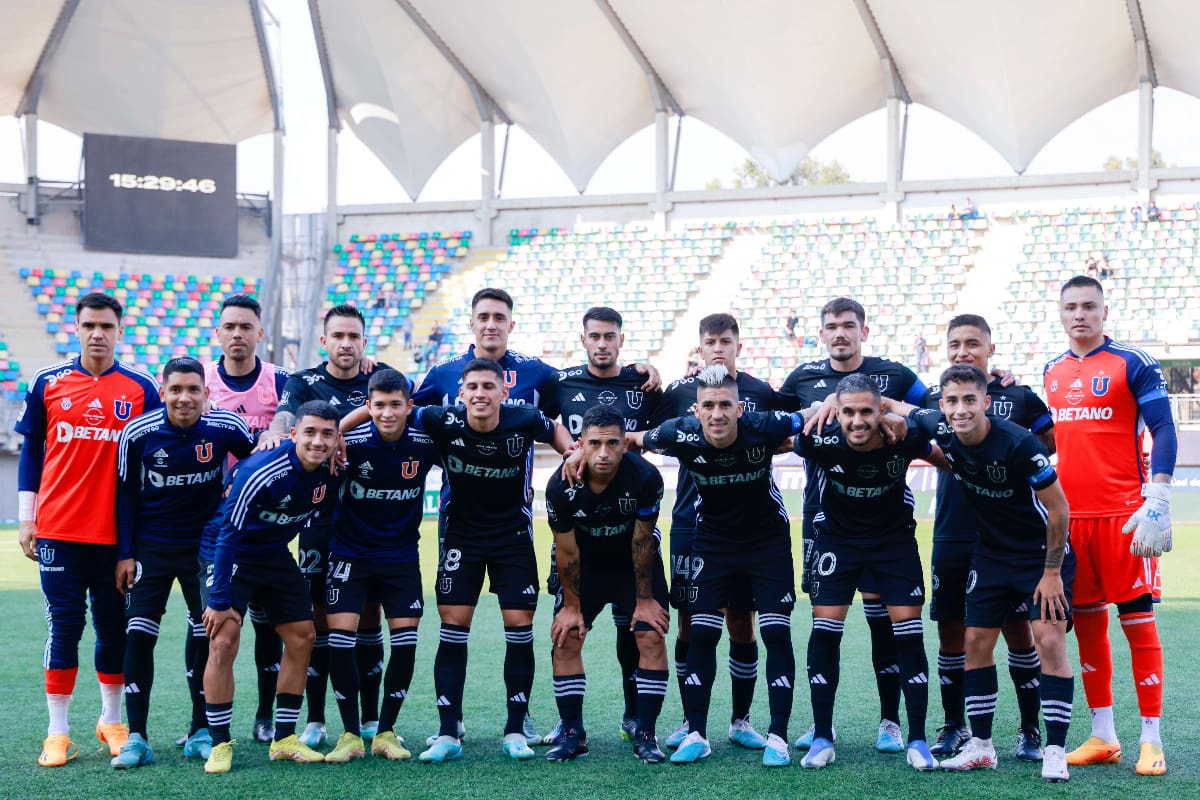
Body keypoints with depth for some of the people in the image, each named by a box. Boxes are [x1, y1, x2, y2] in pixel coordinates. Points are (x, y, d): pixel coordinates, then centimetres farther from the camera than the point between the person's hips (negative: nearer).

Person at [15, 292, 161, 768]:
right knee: (64, 626, 1)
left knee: (114, 627, 8)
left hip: (118, 533, 0)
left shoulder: (142, 390, 3)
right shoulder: (47, 384, 4)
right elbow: (31, 452, 9)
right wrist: (26, 519, 4)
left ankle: (111, 720, 24)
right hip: (58, 531, 0)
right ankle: (57, 732, 8)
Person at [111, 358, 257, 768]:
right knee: (138, 635, -7)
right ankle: (136, 738, 0)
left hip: (206, 546, 1)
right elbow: (126, 493, -2)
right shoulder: (137, 433, -12)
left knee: (206, 637, 4)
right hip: (150, 547, 0)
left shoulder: (227, 427, -13)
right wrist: (125, 554, -2)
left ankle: (200, 733, 16)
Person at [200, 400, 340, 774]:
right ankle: (220, 744, -4)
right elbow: (228, 534, -27)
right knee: (223, 642, -16)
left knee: (302, 638, 5)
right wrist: (220, 601, -27)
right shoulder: (260, 472, -31)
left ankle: (285, 739, 15)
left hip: (277, 557, 7)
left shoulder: (330, 475, -12)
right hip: (230, 557, -6)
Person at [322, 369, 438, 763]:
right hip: (350, 554, -1)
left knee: (405, 640, -4)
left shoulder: (426, 442, -11)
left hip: (402, 555, 2)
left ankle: (386, 732, 13)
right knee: (340, 637, -10)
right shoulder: (351, 441, -18)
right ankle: (350, 734, 4)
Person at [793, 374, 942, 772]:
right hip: (837, 537, 0)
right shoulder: (822, 442, -28)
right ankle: (822, 739, 6)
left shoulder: (904, 439, -25)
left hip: (895, 538, 0)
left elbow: (944, 458, -2)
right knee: (825, 631, -5)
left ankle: (917, 740, 6)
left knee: (909, 632, -5)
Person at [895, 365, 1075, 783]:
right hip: (992, 555, 6)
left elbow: (1058, 509, -20)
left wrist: (1052, 573, -16)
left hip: (1042, 553, -6)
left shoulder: (1019, 443, -29)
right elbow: (896, 406, 7)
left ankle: (1055, 752, -8)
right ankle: (980, 747, 15)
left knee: (1049, 639, -15)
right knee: (976, 641, 4)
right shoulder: (941, 429, -13)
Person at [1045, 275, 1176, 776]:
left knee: (1137, 619, -3)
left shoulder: (1132, 365, -4)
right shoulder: (1052, 373, 13)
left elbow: (1164, 432, -7)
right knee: (1086, 623, 9)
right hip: (1070, 515, 6)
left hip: (1123, 513, -5)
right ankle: (1102, 736, 18)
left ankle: (1151, 739, 4)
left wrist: (1157, 502, -15)